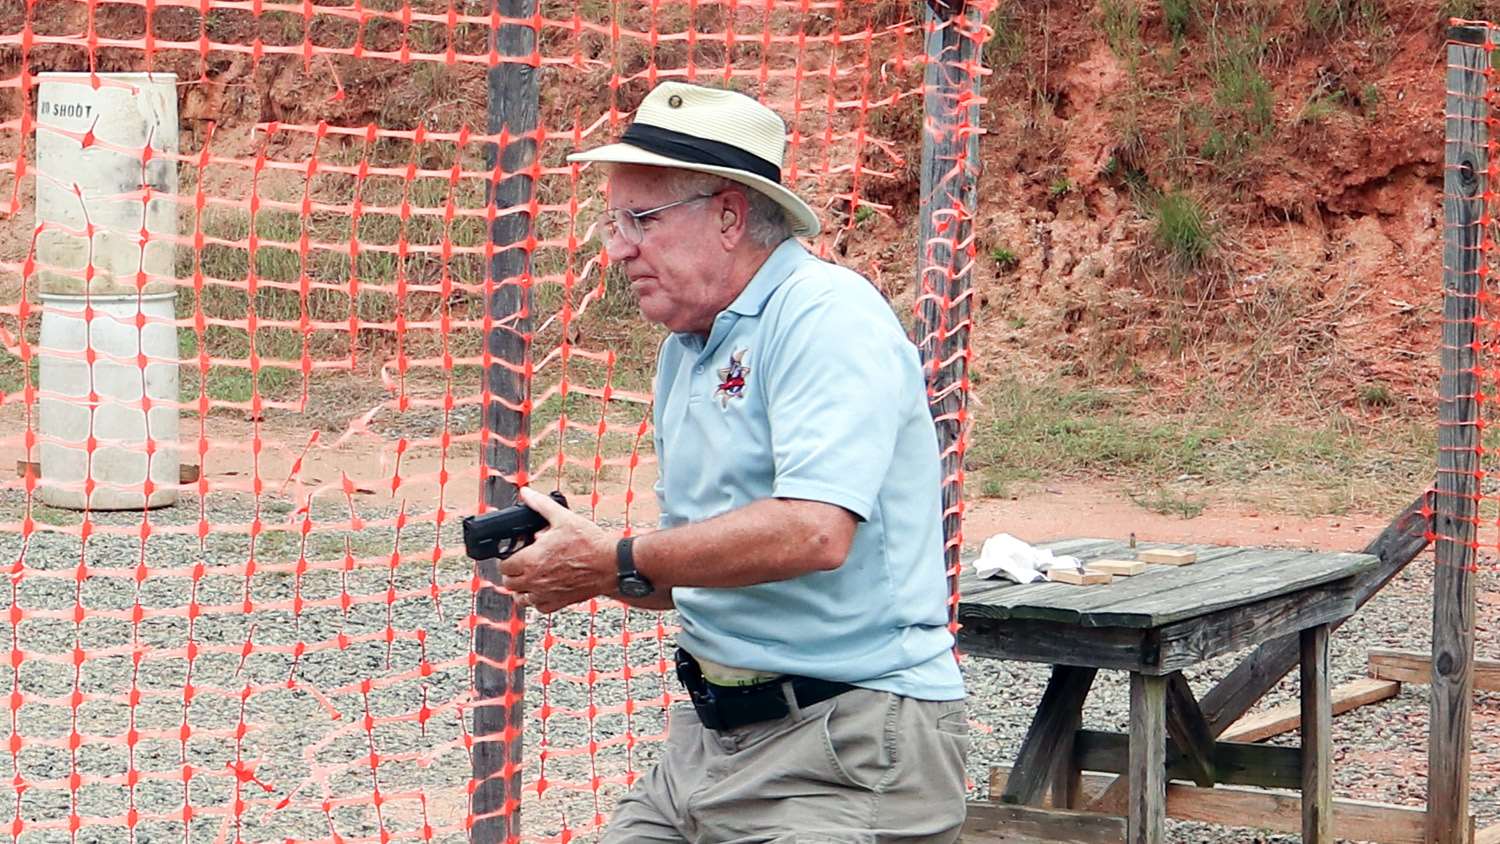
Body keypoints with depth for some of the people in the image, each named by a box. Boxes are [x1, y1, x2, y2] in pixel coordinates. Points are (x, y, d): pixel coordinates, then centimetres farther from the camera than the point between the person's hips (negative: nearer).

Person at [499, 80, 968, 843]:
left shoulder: (827, 316, -14)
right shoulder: (684, 349, 14)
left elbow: (815, 532, -27)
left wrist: (615, 561, -17)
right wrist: (578, 569, -1)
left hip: (846, 749, -8)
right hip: (715, 730, 8)